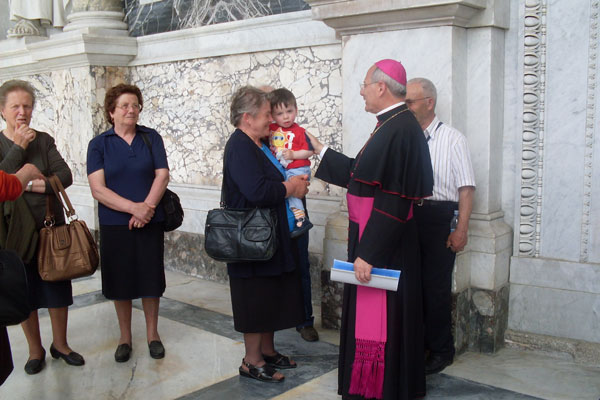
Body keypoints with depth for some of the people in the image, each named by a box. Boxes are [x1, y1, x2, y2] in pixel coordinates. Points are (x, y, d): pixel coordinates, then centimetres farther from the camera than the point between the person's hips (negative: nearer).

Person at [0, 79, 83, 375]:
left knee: (58, 287, 8)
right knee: (24, 292, 9)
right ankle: (35, 349, 26)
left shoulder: (43, 140, 2)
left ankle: (60, 344, 26)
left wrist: (35, 185, -21)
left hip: (51, 225, 1)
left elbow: (65, 176, -8)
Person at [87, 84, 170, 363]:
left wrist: (146, 207, -17)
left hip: (149, 222, 1)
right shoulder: (99, 144, 0)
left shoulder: (151, 138, 4)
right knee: (120, 279, 8)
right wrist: (133, 207, -20)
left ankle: (152, 334, 24)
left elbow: (162, 175, -4)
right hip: (114, 224, 0)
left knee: (150, 277, 7)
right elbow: (98, 189, -9)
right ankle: (125, 337, 24)